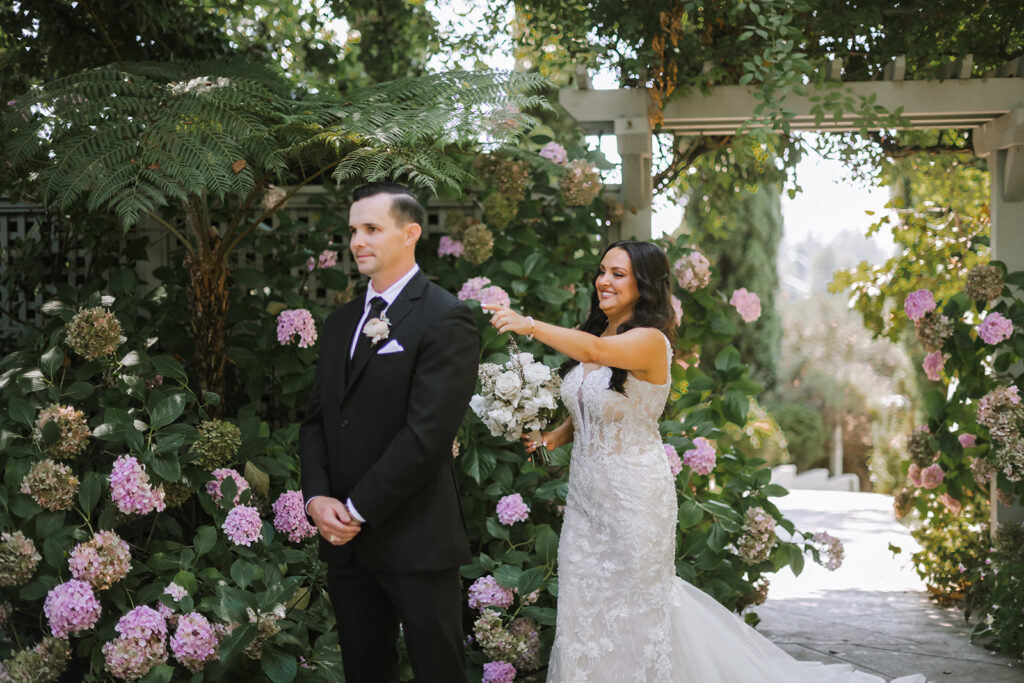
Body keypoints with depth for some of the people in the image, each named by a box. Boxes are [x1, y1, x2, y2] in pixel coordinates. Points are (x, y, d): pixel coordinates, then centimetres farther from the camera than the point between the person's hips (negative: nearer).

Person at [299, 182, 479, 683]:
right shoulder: (341, 322, 14)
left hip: (415, 541, -7)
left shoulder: (445, 319, -10)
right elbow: (316, 420, 13)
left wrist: (358, 510, -14)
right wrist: (317, 497, -4)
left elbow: (426, 433, -18)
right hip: (345, 537, 7)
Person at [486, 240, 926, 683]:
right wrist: (553, 437, -1)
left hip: (634, 495, -7)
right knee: (584, 608, 13)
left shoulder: (650, 341, -15)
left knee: (634, 609, 6)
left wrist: (529, 325, -44)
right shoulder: (592, 335, 9)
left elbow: (596, 351, -37)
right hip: (585, 492, 7)